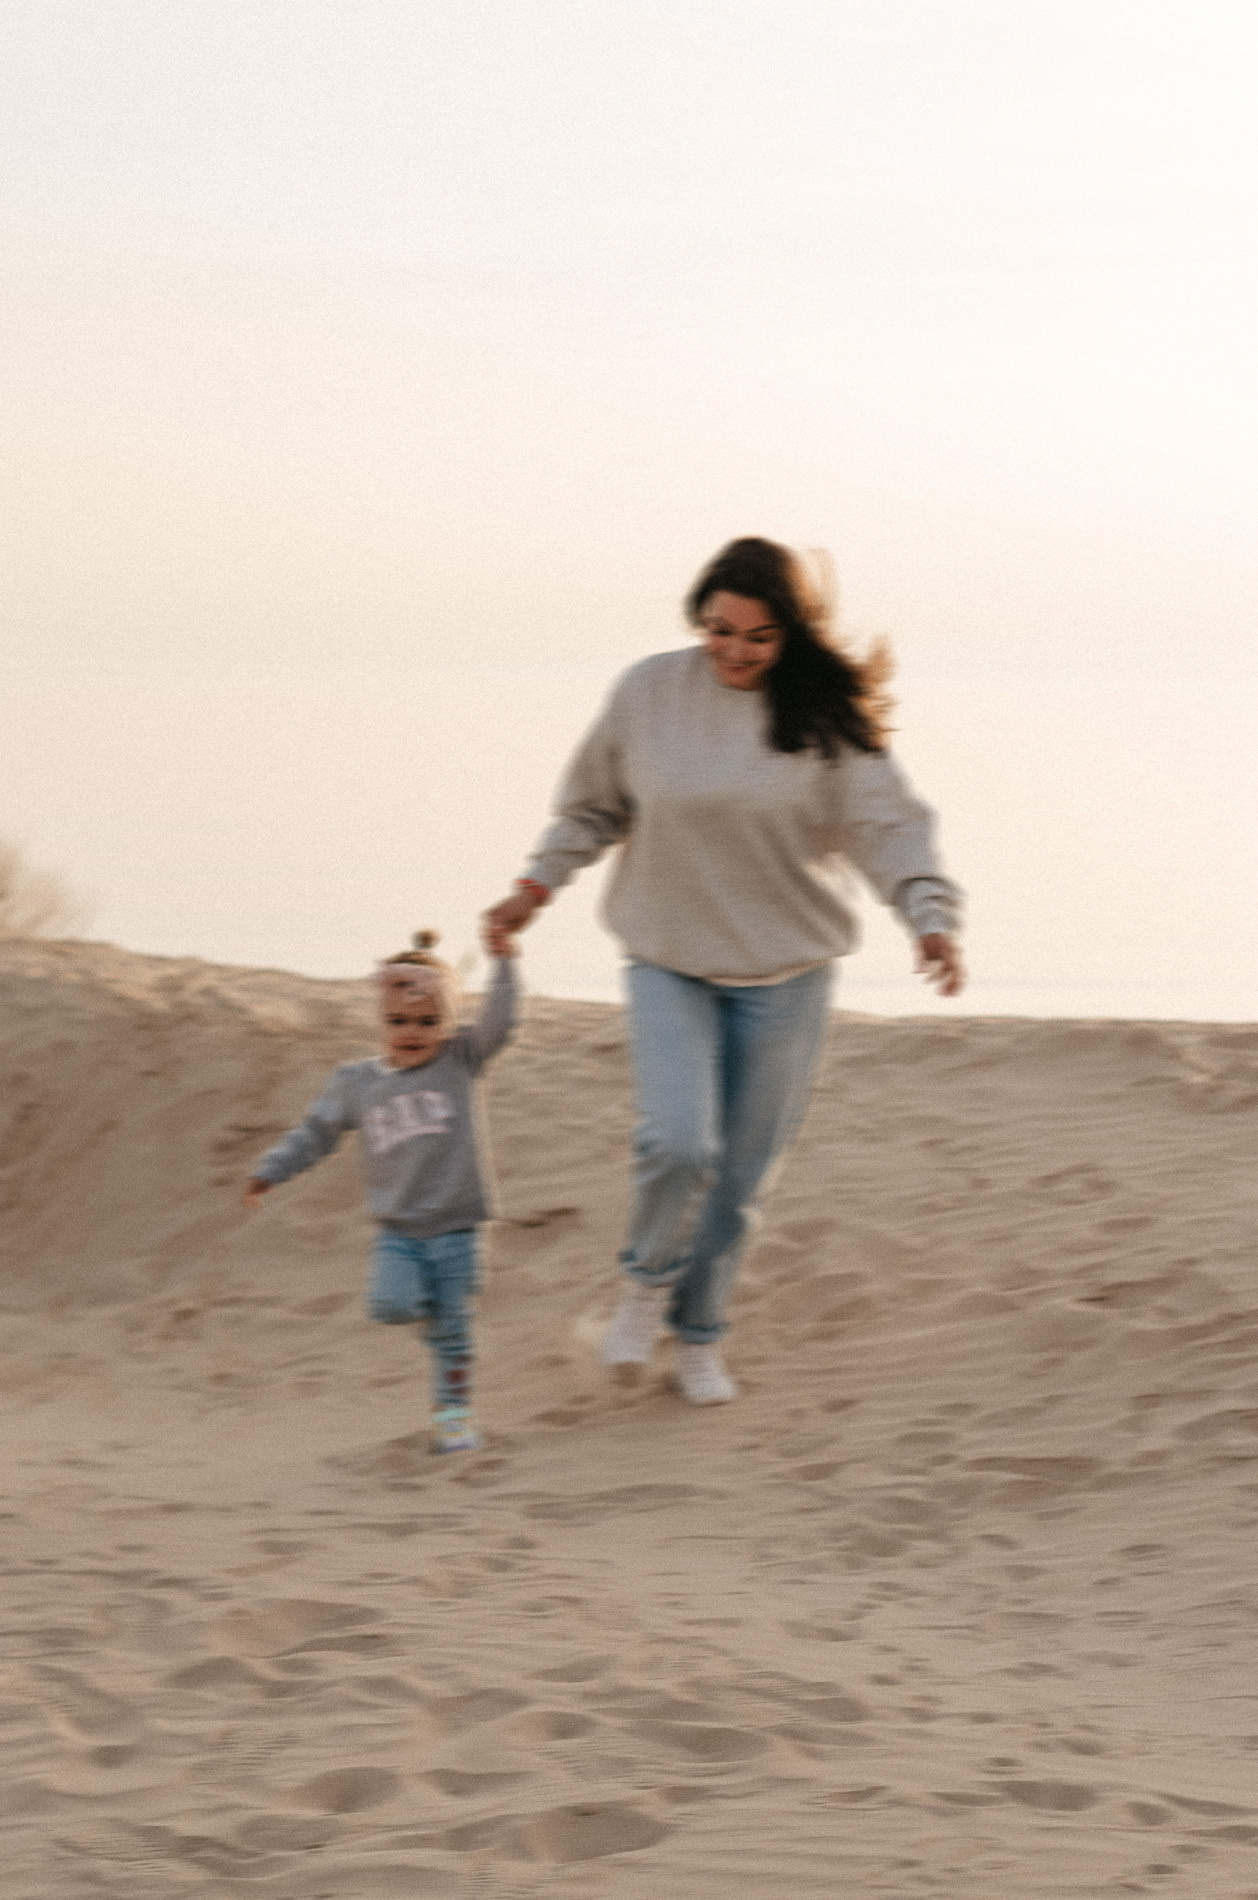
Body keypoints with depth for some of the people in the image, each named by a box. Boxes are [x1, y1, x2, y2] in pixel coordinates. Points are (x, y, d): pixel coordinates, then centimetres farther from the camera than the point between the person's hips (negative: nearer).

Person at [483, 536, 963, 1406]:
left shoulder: (826, 716, -7)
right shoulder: (648, 694, -5)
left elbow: (889, 823, -14)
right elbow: (594, 805, 10)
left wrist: (932, 916, -29)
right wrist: (536, 888, 4)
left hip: (785, 973, 1)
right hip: (669, 964, -1)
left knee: (742, 1171, 8)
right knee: (680, 1143, -18)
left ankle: (700, 1336, 28)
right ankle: (650, 1283, 12)